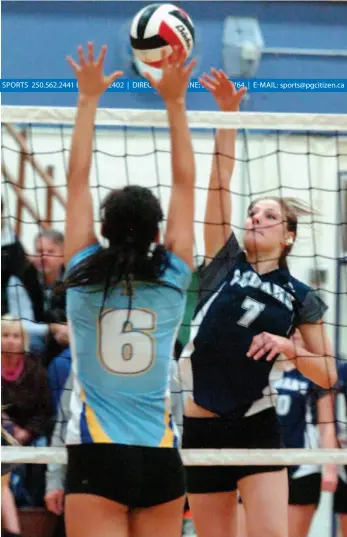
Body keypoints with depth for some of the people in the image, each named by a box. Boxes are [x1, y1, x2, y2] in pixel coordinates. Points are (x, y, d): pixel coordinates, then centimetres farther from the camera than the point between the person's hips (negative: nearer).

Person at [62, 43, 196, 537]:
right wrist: (174, 102, 11)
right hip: (161, 460, 2)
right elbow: (184, 181, 7)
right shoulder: (172, 279, 1)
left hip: (97, 458, -2)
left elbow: (77, 177, 5)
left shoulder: (85, 277, -1)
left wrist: (89, 97, 11)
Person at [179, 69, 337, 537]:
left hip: (256, 428, -1)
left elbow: (328, 376, 5)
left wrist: (288, 348, -13)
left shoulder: (300, 297, 3)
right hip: (202, 428, 1)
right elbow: (221, 180, -5)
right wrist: (228, 114, -13)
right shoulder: (225, 262, 4)